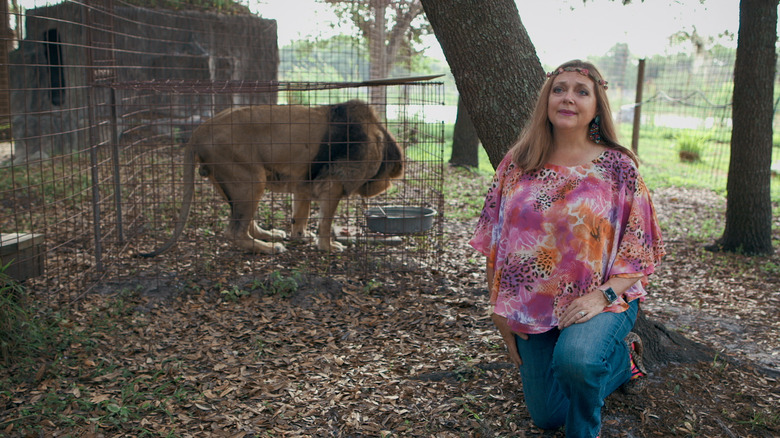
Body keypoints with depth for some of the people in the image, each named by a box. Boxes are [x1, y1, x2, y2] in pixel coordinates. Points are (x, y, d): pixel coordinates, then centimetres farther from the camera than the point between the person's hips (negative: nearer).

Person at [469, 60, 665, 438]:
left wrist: (602, 295, -22)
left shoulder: (618, 168, -9)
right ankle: (621, 359, 38)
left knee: (575, 359, -37)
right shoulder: (516, 165, -2)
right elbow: (495, 240, 3)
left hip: (602, 303, -4)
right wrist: (501, 310, 0)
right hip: (533, 306, 4)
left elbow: (640, 249, -7)